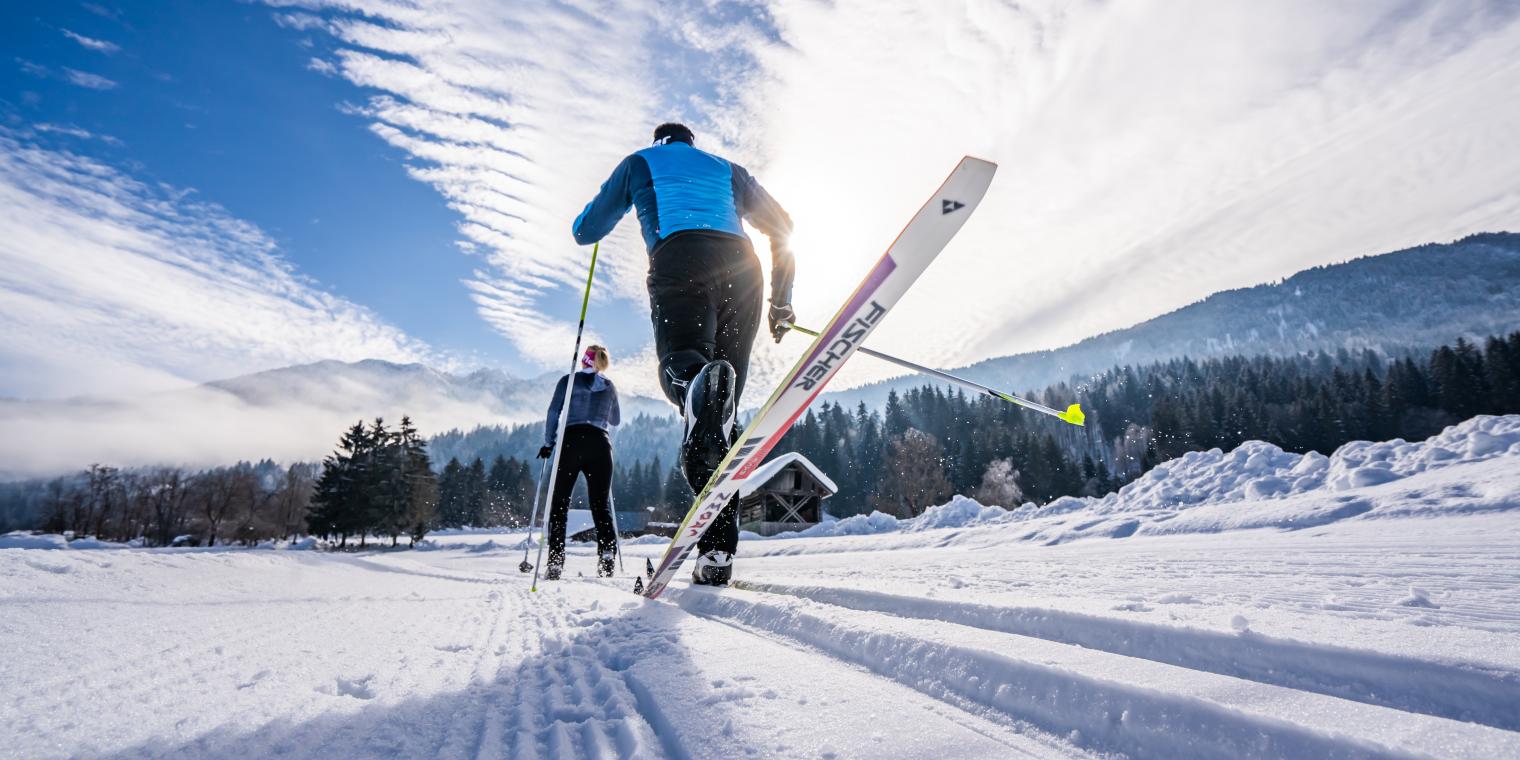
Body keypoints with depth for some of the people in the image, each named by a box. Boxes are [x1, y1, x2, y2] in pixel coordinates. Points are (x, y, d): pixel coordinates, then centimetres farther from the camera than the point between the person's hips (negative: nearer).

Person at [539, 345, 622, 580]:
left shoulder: (568, 381, 8)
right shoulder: (609, 387, 15)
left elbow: (553, 413, 1)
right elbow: (616, 421, 25)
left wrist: (548, 443, 7)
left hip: (571, 442, -2)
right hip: (600, 444, 2)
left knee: (559, 503, 4)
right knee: (601, 504, 5)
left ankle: (555, 562, -3)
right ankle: (607, 555, -13)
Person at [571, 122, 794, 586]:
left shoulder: (641, 161, 30)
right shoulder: (728, 170, 37)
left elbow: (585, 230, 31)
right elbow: (782, 227, 26)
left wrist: (591, 218, 55)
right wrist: (781, 302, 28)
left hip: (680, 258, -2)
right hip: (742, 267, 3)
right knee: (724, 414, 0)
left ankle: (698, 382, -61)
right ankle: (717, 550, -10)